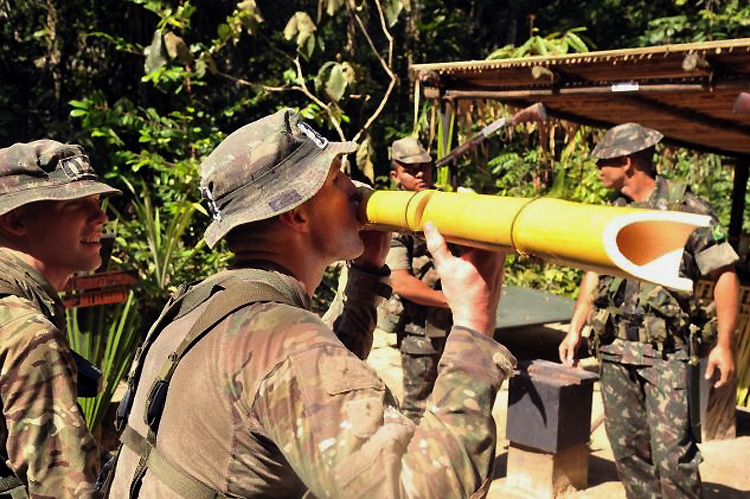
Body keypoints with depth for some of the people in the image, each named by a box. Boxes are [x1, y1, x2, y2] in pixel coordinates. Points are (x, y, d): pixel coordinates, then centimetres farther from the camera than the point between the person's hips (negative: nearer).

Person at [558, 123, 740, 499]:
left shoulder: (686, 209, -6)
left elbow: (725, 275, -7)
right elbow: (593, 274, 16)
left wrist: (724, 345, -14)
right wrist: (574, 330, 7)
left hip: (667, 352, -6)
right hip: (615, 350, 6)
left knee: (672, 454, -8)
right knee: (626, 449, 12)